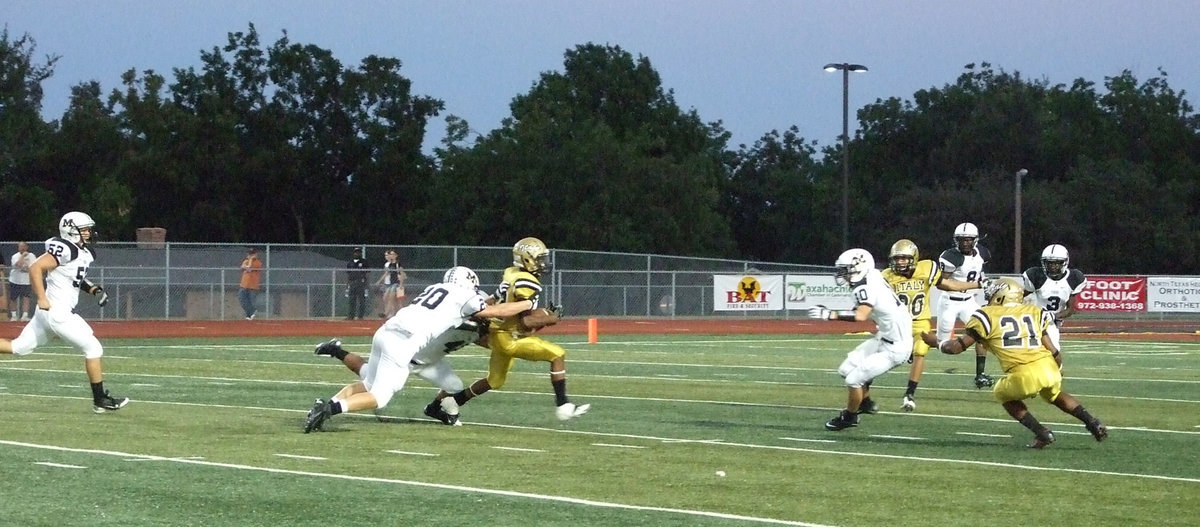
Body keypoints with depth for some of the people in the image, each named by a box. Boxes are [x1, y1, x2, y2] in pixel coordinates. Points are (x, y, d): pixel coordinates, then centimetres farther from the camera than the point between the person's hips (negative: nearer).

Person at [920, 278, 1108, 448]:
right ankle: (1092, 423, 24)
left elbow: (957, 346, 10)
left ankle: (1041, 433, 14)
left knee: (1003, 394, 28)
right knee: (1055, 394, 36)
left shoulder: (987, 316, 10)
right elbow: (1053, 351, 15)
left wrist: (936, 342, 30)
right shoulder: (1034, 312, 20)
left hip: (1024, 376, -4)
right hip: (1048, 368, 4)